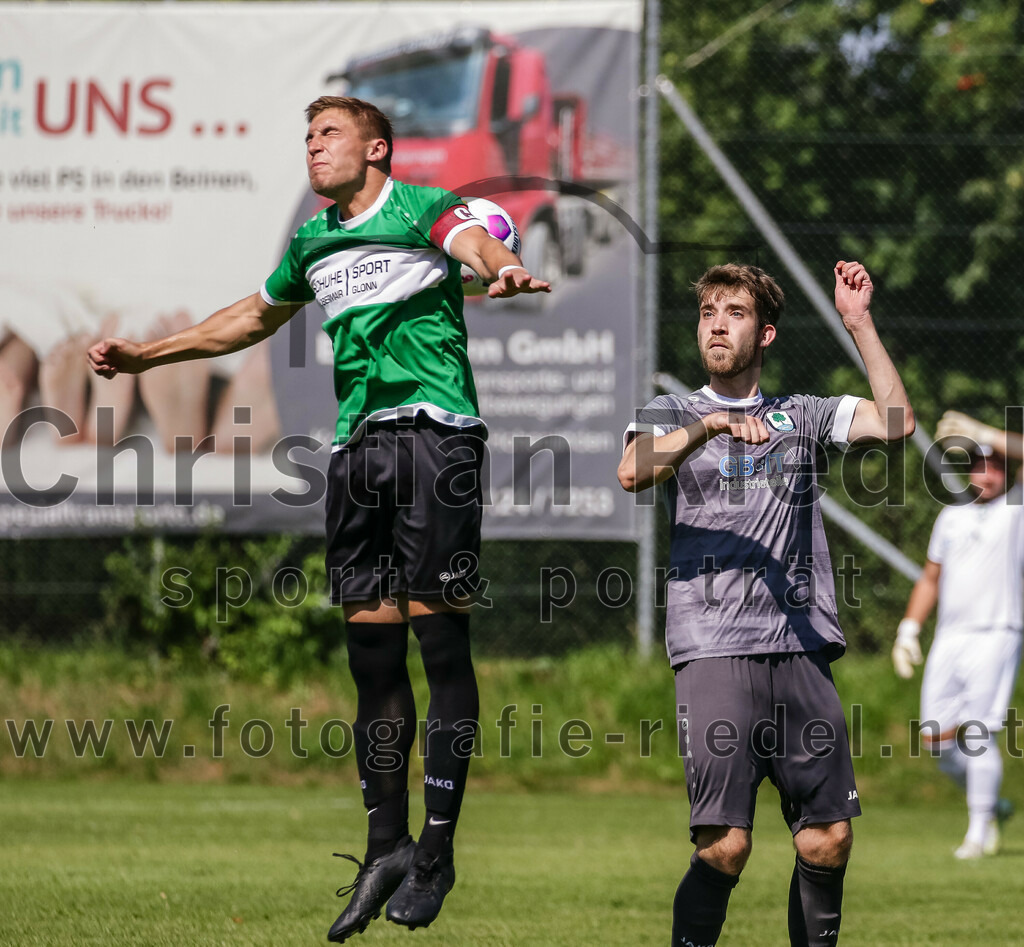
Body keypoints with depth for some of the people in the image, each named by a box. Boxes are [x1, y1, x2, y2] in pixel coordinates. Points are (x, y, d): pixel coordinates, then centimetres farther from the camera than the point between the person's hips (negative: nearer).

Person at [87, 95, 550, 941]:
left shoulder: (425, 211, 0)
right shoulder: (314, 244, 21)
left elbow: (475, 243, -22)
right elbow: (254, 317, 38)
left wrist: (502, 268, -47)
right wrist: (142, 356, 43)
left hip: (435, 433, -6)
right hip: (357, 448, 6)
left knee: (440, 639, -9)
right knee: (372, 650, 5)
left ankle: (437, 849, -6)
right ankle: (385, 846, 11)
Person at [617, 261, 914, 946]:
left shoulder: (801, 415, 21)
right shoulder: (672, 414, 14)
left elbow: (897, 423, 4)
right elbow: (634, 473, -8)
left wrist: (860, 323, 2)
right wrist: (710, 426, -22)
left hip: (802, 648, 3)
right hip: (715, 649, -3)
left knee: (828, 840, -1)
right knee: (725, 845, -15)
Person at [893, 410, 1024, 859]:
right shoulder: (951, 517, 17)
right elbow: (931, 578, 23)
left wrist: (981, 434, -18)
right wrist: (909, 629, 14)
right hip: (948, 638, 6)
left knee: (977, 735, -11)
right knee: (937, 739, 3)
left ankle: (979, 831, -1)